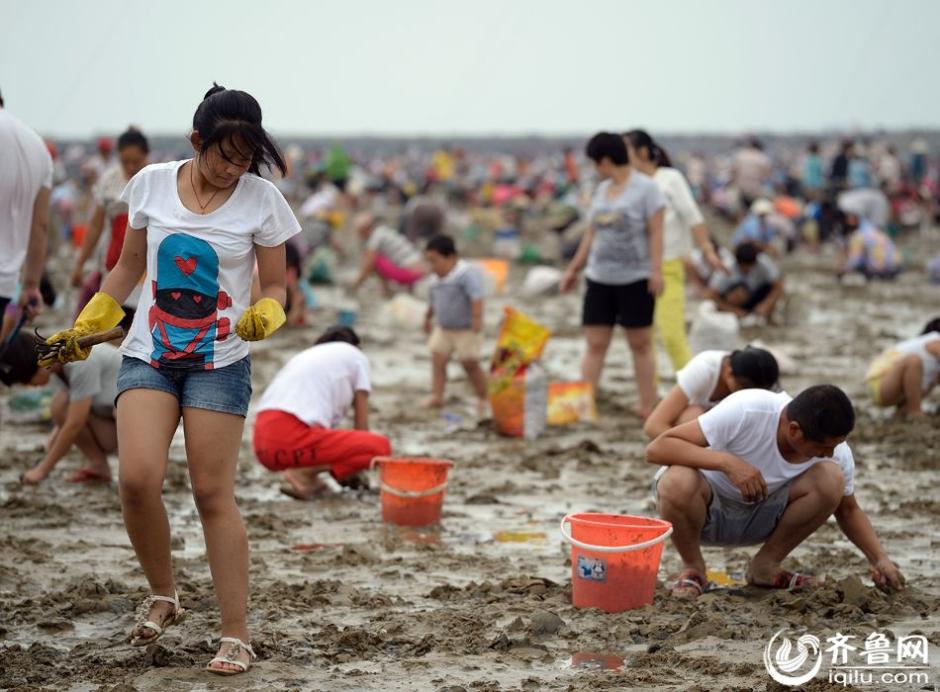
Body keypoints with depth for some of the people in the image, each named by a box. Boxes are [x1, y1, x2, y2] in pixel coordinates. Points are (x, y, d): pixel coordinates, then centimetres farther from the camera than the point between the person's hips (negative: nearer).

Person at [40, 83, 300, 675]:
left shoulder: (261, 199, -4)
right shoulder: (152, 184, 2)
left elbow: (274, 288, 3)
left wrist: (263, 317, -19)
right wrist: (83, 329, 9)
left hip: (219, 365, -2)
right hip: (148, 356, 2)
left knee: (213, 494, -6)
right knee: (138, 479, -15)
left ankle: (238, 636, 3)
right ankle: (163, 596, 10)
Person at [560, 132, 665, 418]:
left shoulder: (645, 188, -6)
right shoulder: (602, 189, 13)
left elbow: (656, 232, -10)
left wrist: (656, 270, -18)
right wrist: (574, 268, 18)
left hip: (635, 279, -5)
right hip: (599, 278, 6)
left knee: (641, 344, 2)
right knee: (595, 344, 1)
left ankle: (648, 406, 8)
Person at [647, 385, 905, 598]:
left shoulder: (837, 453, -16)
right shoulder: (747, 411, -32)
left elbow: (848, 510, 5)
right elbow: (656, 448, -33)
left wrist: (880, 559, -11)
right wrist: (727, 461, -45)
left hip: (761, 517, 4)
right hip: (706, 507, -3)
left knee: (831, 480, -23)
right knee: (678, 481, -39)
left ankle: (766, 567, -3)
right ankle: (693, 568, -10)